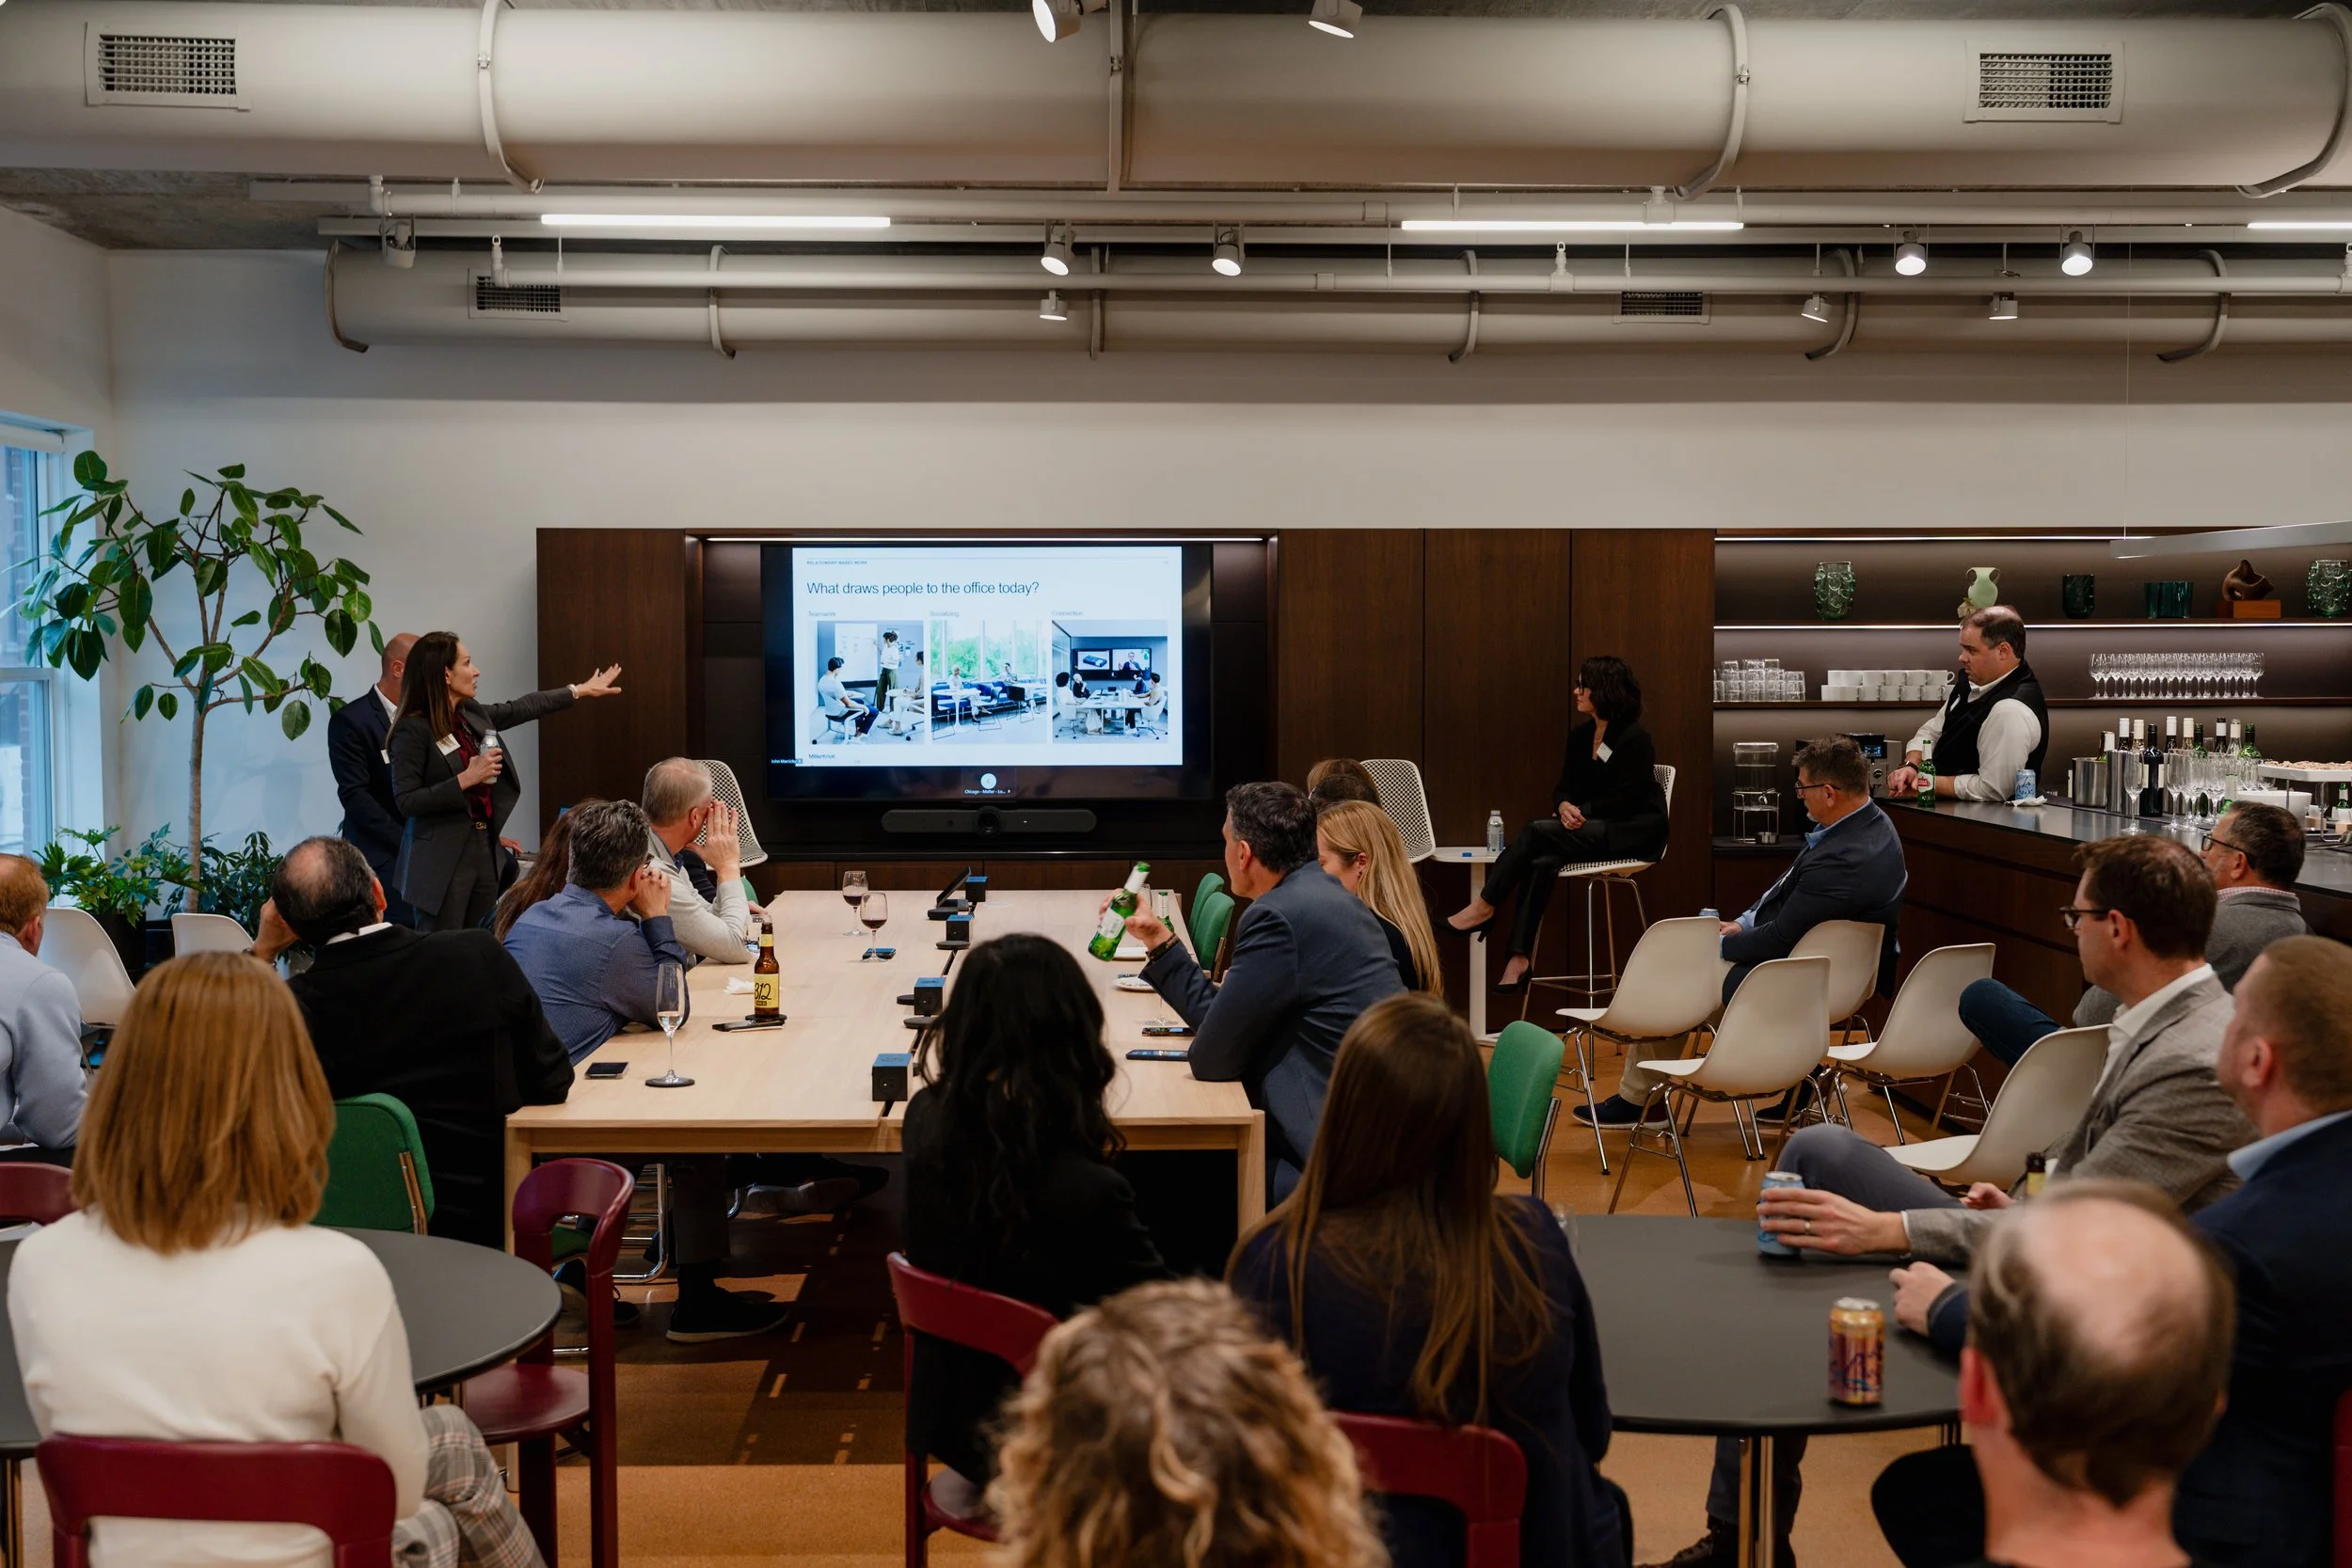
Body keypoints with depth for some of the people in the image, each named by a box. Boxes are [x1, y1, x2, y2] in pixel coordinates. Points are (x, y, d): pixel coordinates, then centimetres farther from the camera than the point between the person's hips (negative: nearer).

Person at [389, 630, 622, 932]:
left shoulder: (472, 714, 7)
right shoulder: (413, 730, -14)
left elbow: (522, 708, 23)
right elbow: (406, 802, -17)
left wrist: (580, 690, 30)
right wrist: (466, 779, -21)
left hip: (486, 848, 8)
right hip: (442, 859, -7)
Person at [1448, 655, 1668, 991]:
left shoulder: (1635, 739, -11)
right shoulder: (1580, 736, 12)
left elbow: (1624, 800, -16)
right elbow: (1563, 788, 12)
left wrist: (1580, 812, -18)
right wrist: (1565, 806, -11)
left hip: (1634, 833, -7)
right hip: (1591, 827, 7)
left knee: (1537, 831, -25)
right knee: (1540, 863, -25)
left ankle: (1484, 907, -16)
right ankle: (1519, 960, -31)